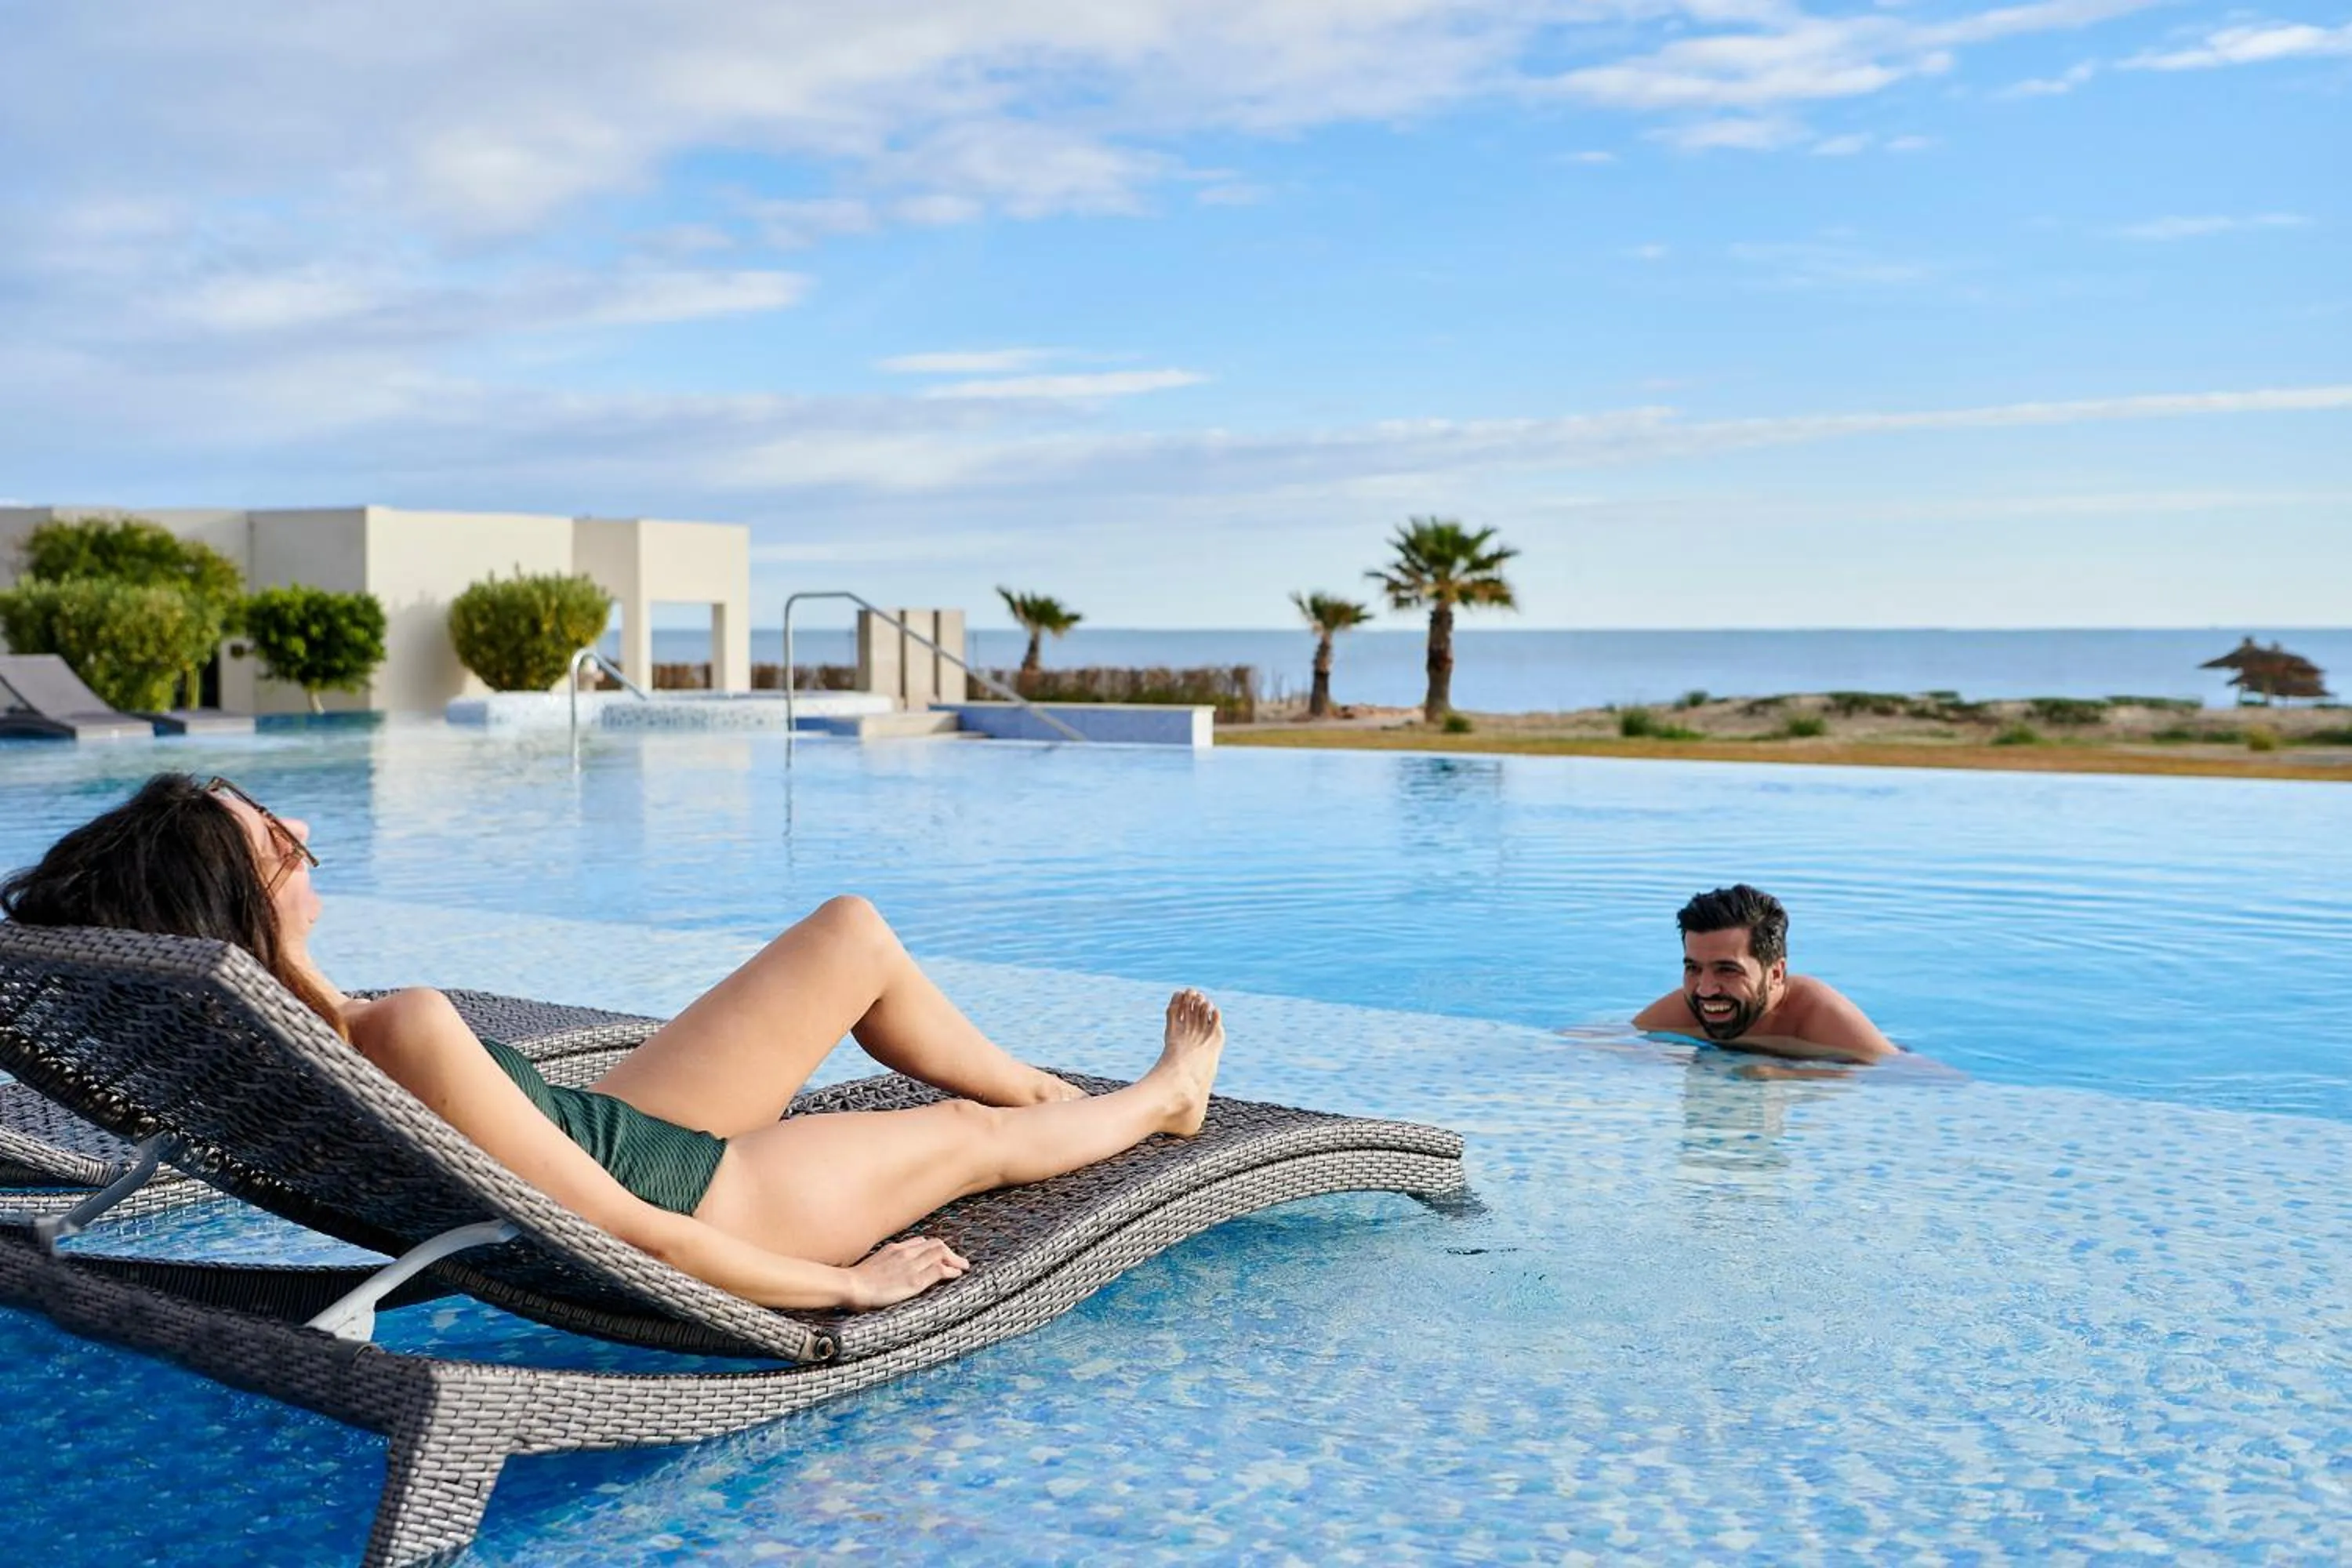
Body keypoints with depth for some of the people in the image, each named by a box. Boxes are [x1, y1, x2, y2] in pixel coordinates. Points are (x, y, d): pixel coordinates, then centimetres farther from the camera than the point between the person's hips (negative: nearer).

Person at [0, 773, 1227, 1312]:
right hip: (694, 1199, -8)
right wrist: (848, 1285, -22)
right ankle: (1157, 1100, 49)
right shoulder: (409, 1033, -41)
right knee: (969, 1134, 16)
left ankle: (1044, 1088, 41)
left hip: (618, 1125, 8)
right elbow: (633, 1237, -33)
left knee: (853, 932, 16)